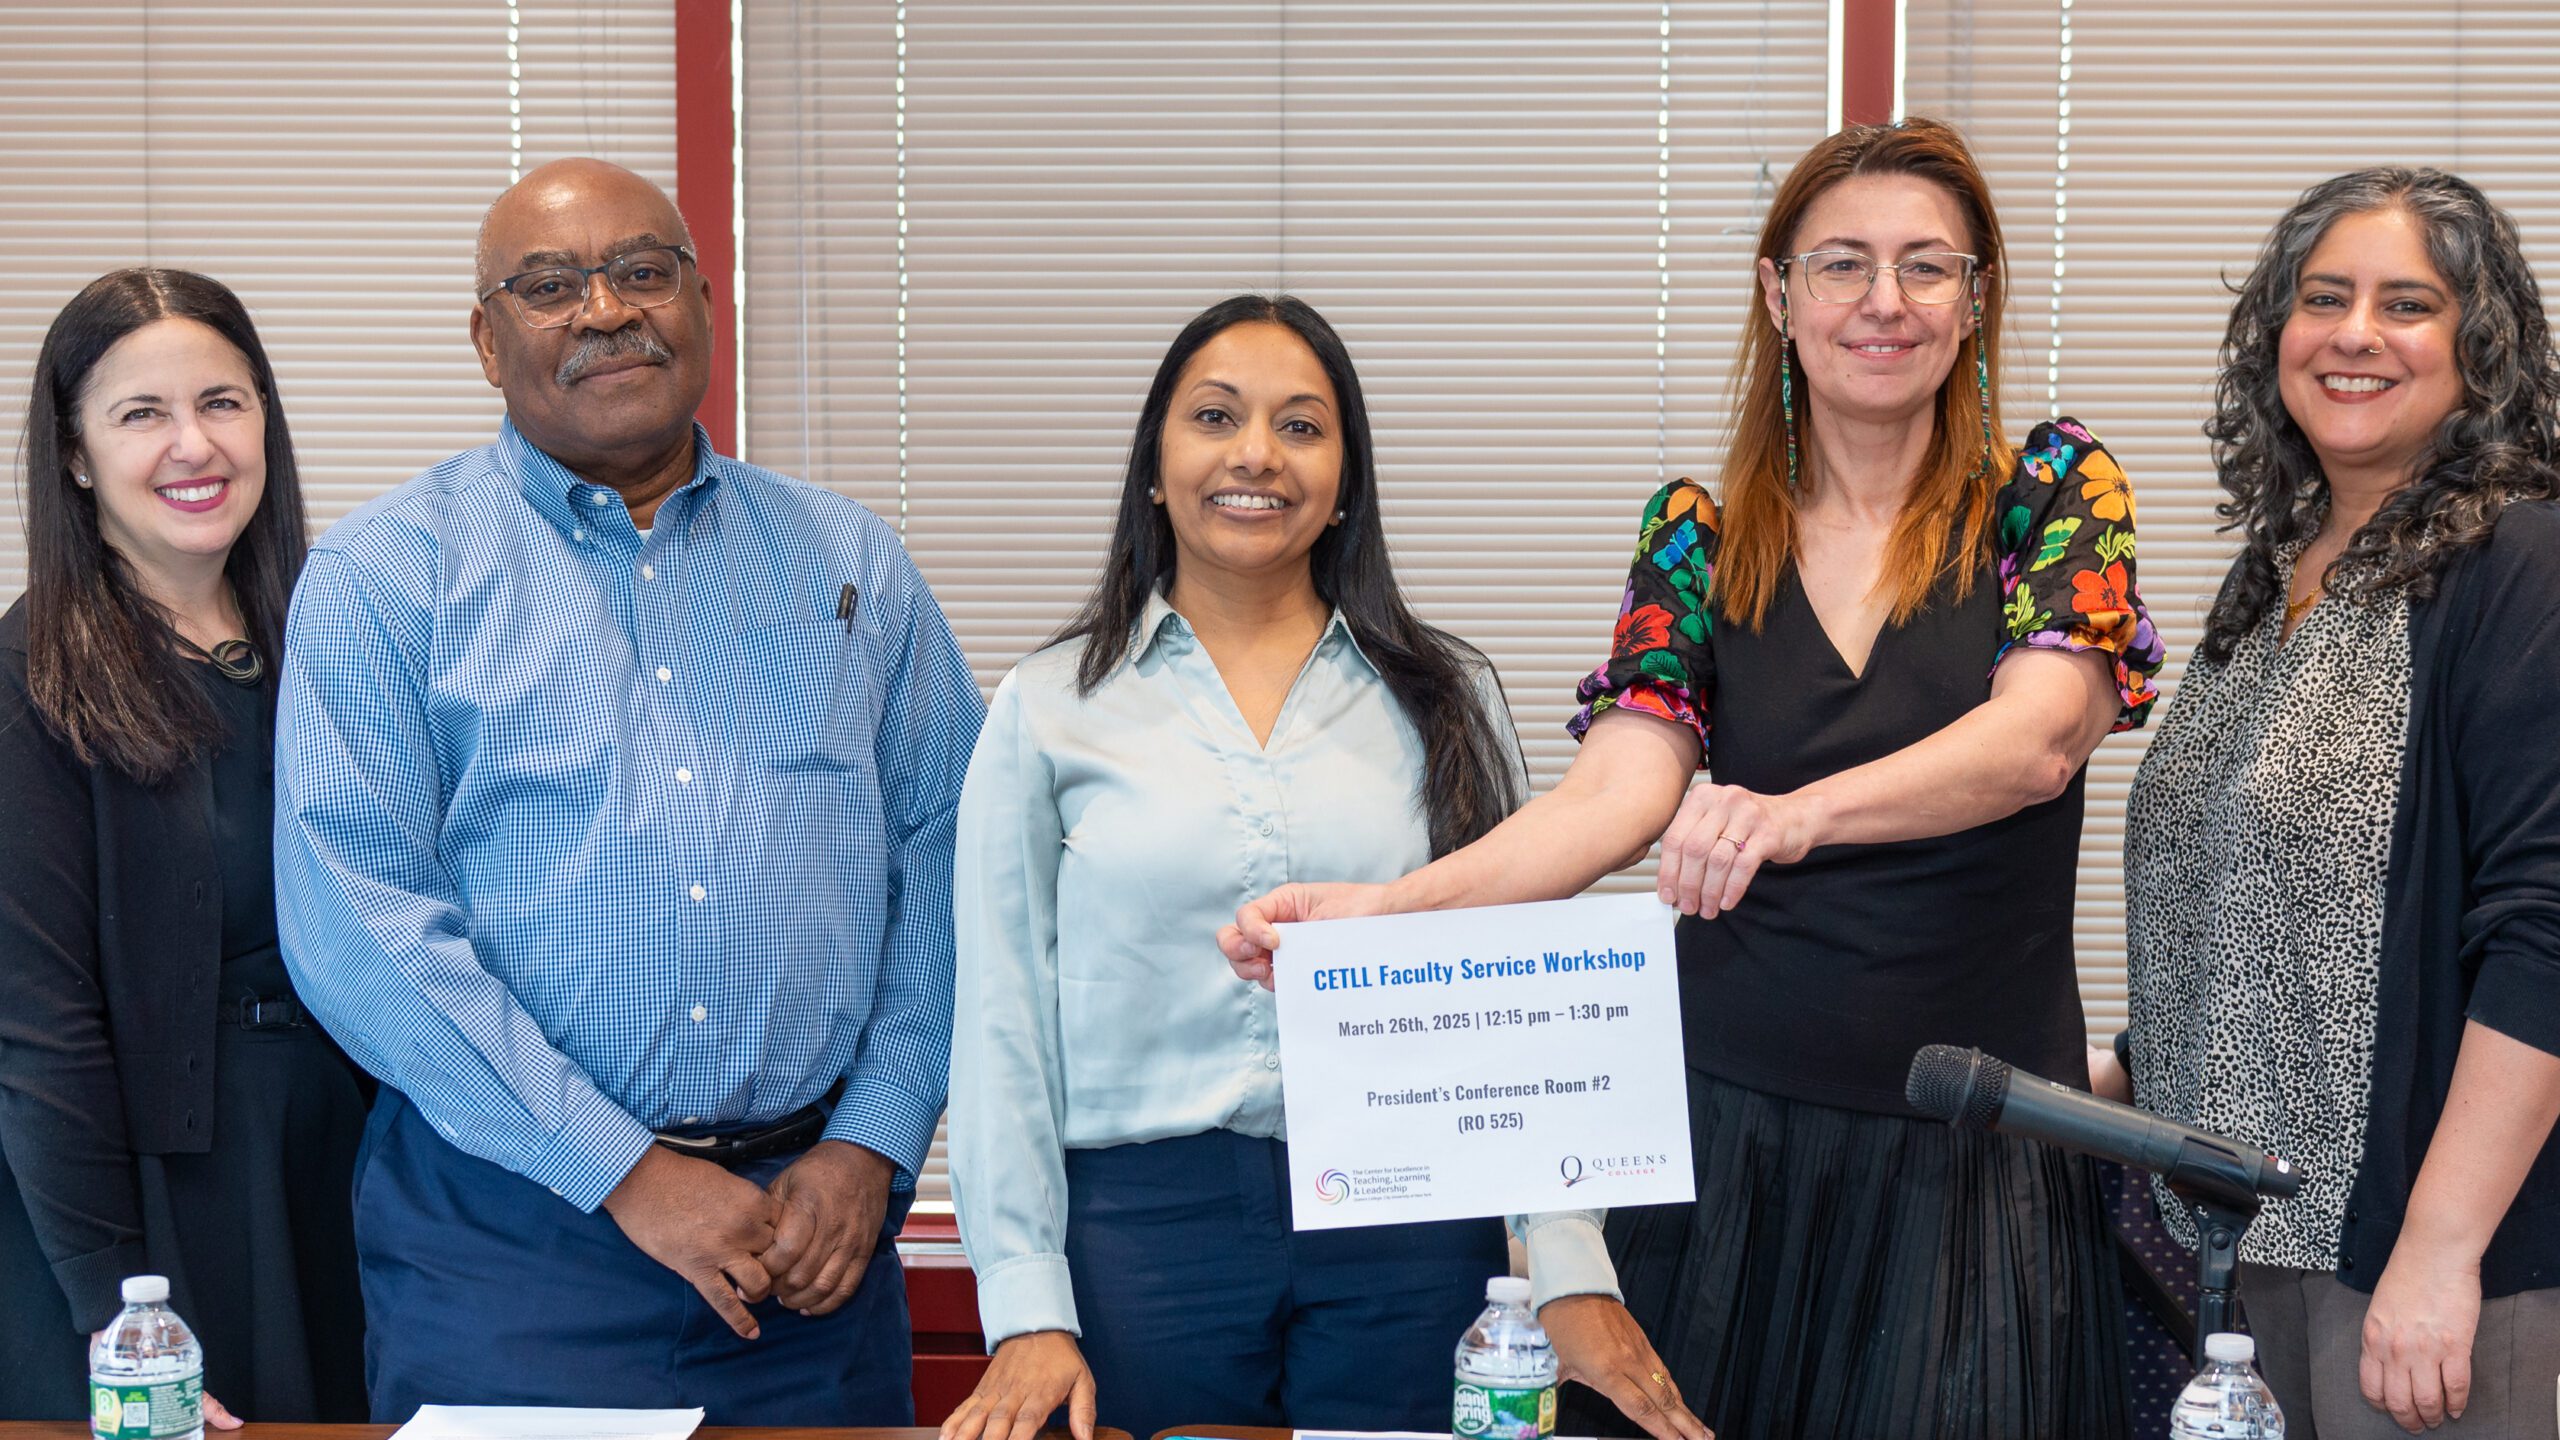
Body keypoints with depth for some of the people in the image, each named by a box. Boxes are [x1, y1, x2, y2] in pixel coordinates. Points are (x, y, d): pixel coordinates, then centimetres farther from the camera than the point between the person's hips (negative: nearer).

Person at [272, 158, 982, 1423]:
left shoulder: (848, 563, 11)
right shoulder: (384, 573, 0)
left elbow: (943, 867, 8)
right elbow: (357, 920, -10)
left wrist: (872, 1144, -5)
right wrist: (626, 1172, -13)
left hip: (811, 1228, 3)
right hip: (510, 1229, -2)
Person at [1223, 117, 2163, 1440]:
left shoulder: (2053, 494, 1)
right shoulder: (1699, 537, 5)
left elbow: (2039, 736, -17)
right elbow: (1615, 794, -7)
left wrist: (1799, 812, -37)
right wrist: (1385, 907, -26)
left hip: (1976, 1144, -1)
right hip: (1733, 1127, 1)